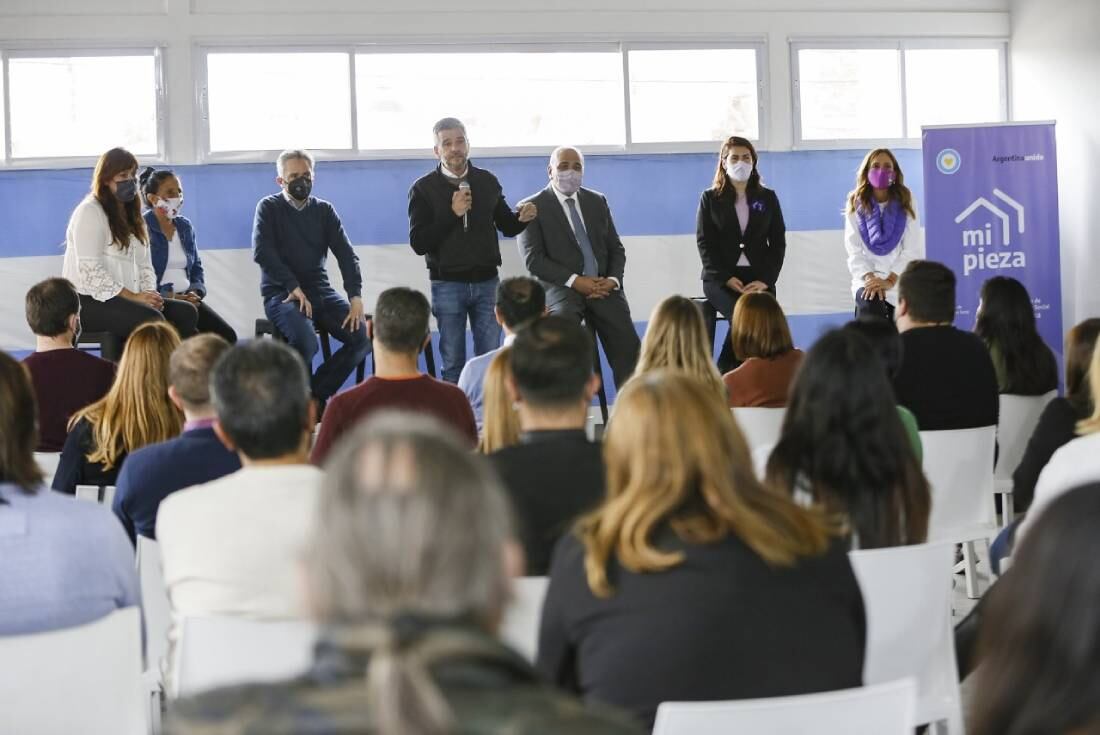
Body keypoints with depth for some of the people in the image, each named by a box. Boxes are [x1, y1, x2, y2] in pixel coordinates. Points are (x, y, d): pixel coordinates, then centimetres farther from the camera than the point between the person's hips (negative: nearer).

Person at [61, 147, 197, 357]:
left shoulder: (131, 215, 23)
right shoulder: (89, 212, -5)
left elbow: (144, 265, 17)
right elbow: (90, 271, -16)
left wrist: (149, 293, -5)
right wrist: (132, 297, -20)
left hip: (126, 299, 8)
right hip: (88, 302, -8)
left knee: (186, 313, -16)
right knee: (152, 320, -33)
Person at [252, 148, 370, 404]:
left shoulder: (324, 210, 11)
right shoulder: (269, 208, 3)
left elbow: (346, 255, 2)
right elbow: (262, 252, -11)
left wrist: (356, 297, -13)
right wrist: (293, 287, -19)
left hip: (321, 291, 4)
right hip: (281, 294, -4)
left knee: (363, 336, -20)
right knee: (305, 341, -34)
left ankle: (317, 394, -8)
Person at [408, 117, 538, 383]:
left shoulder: (487, 181, 6)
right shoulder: (424, 189, -3)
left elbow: (506, 226, 16)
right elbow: (418, 243, -10)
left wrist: (522, 219, -8)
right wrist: (452, 213, -18)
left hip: (486, 282, 2)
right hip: (448, 284, -2)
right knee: (453, 363, 4)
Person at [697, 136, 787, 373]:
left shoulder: (768, 198, 16)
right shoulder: (710, 198, 11)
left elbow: (778, 242, 10)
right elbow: (704, 243, 2)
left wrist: (766, 280, -7)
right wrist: (726, 278, -13)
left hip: (759, 278, 2)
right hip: (720, 278, -2)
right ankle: (725, 376, -19)